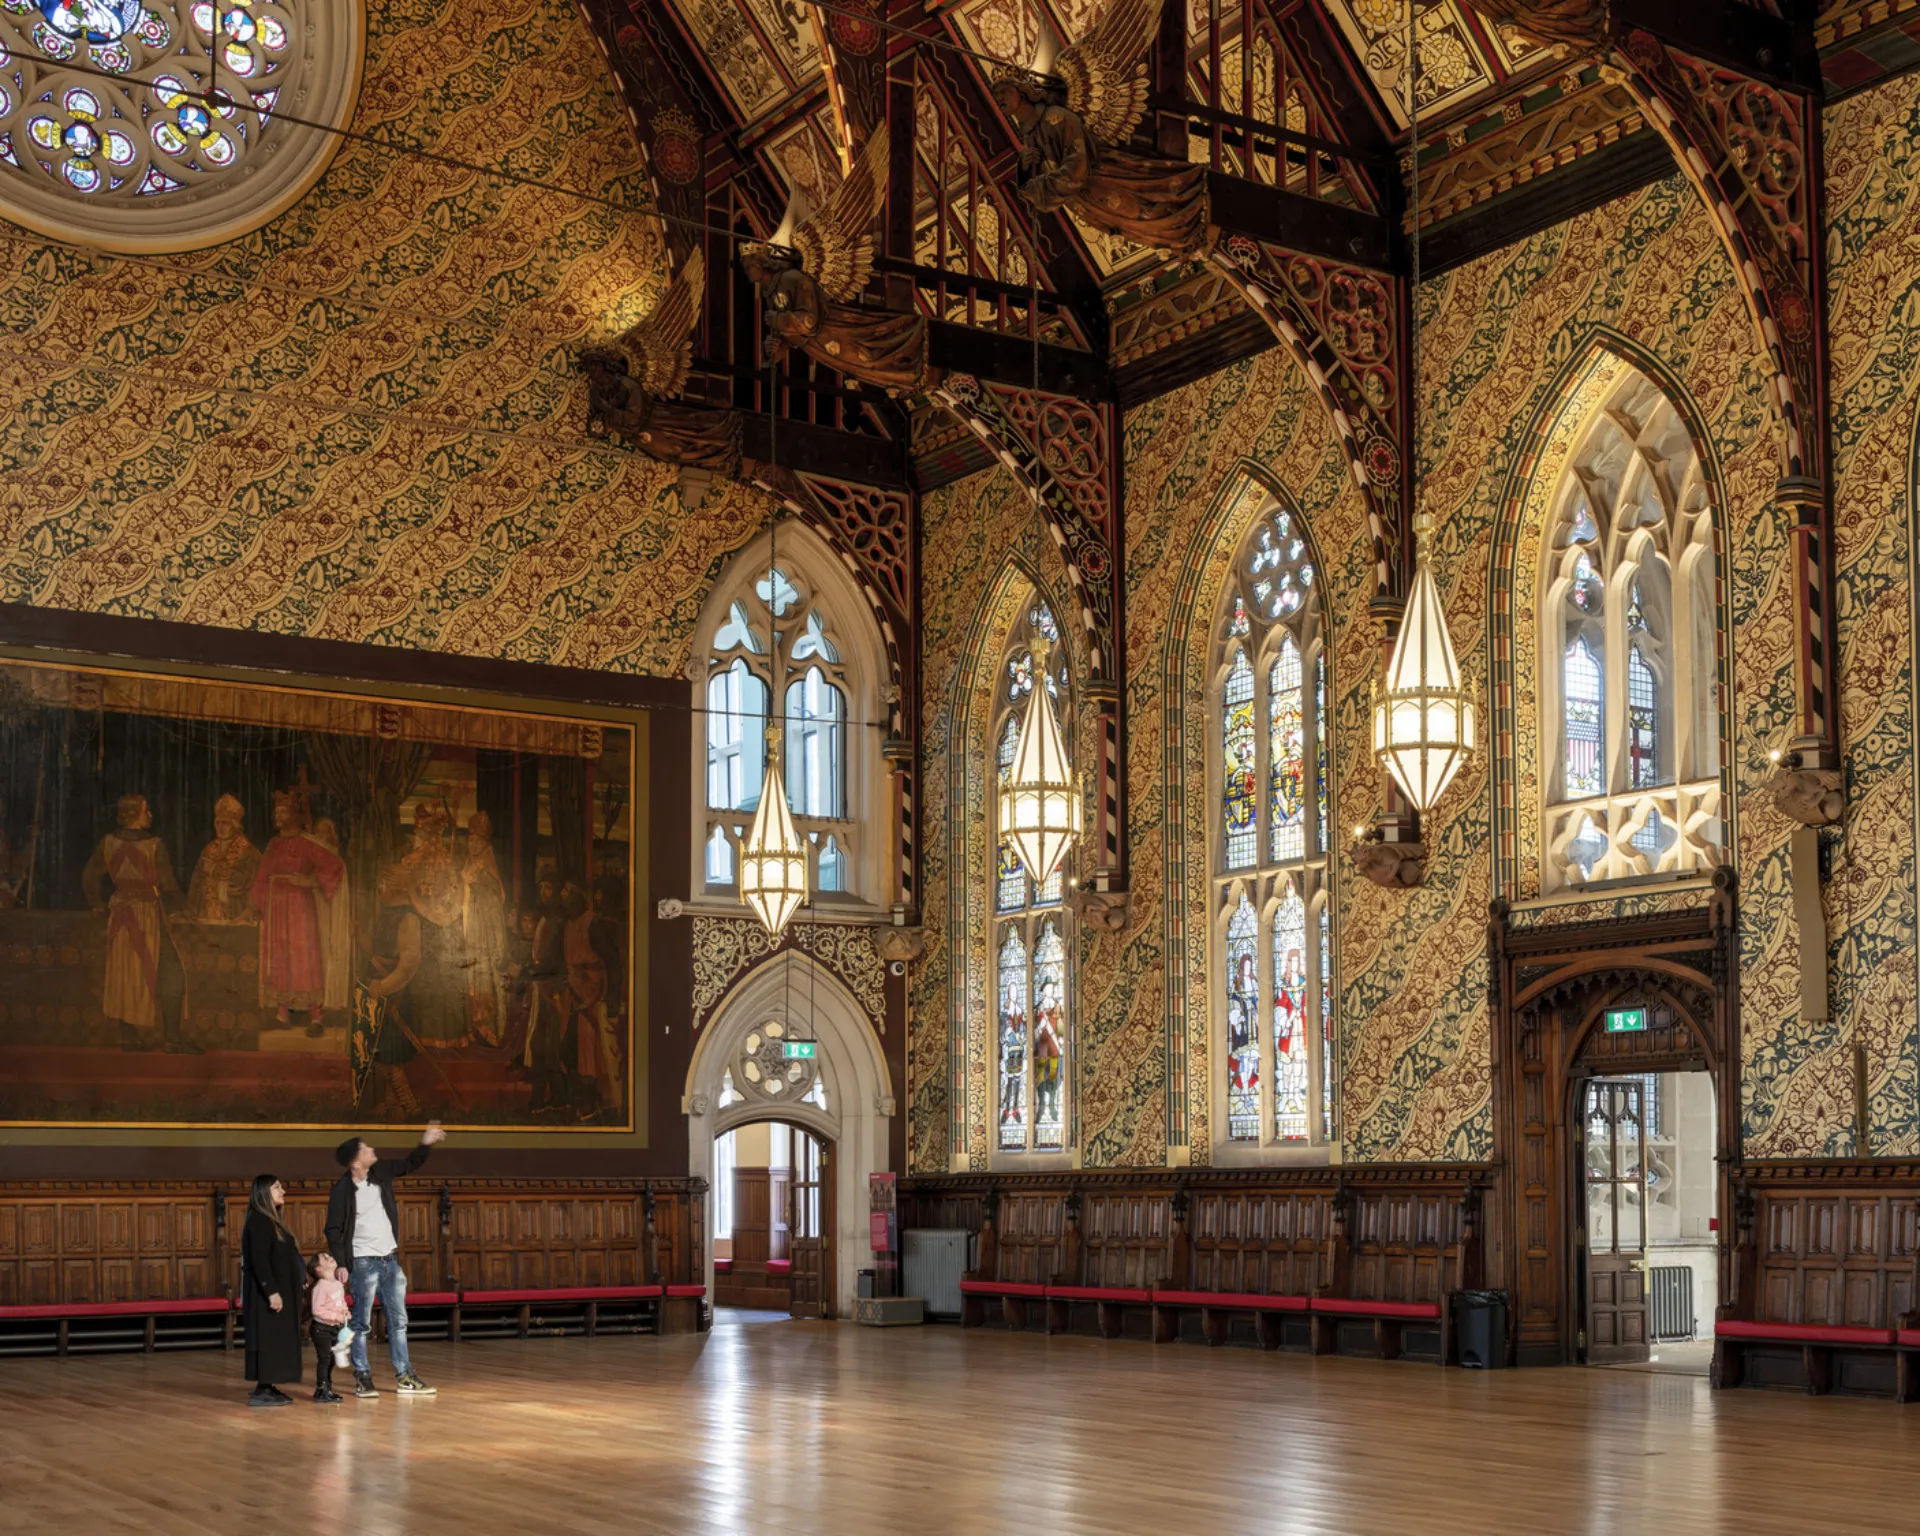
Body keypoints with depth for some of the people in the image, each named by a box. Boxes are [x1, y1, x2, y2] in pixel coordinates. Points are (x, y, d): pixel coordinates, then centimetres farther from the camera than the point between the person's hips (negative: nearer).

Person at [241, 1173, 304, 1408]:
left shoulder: (271, 1221, 15)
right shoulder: (259, 1221, -15)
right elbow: (259, 1260, -21)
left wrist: (301, 1278, 20)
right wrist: (271, 1291, -24)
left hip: (279, 1290, 10)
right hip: (266, 1292, -10)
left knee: (276, 1339, 10)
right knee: (267, 1339, -8)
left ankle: (267, 1387, 14)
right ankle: (260, 1391, -7)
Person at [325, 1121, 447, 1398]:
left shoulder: (380, 1171, 2)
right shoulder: (342, 1191, -13)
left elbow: (408, 1165, 18)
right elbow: (333, 1230, -11)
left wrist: (425, 1145, 4)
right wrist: (340, 1264, -17)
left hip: (390, 1260, 7)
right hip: (364, 1263, -7)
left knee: (398, 1321, 8)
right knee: (362, 1323, 0)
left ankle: (404, 1377, 13)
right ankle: (363, 1378, 8)